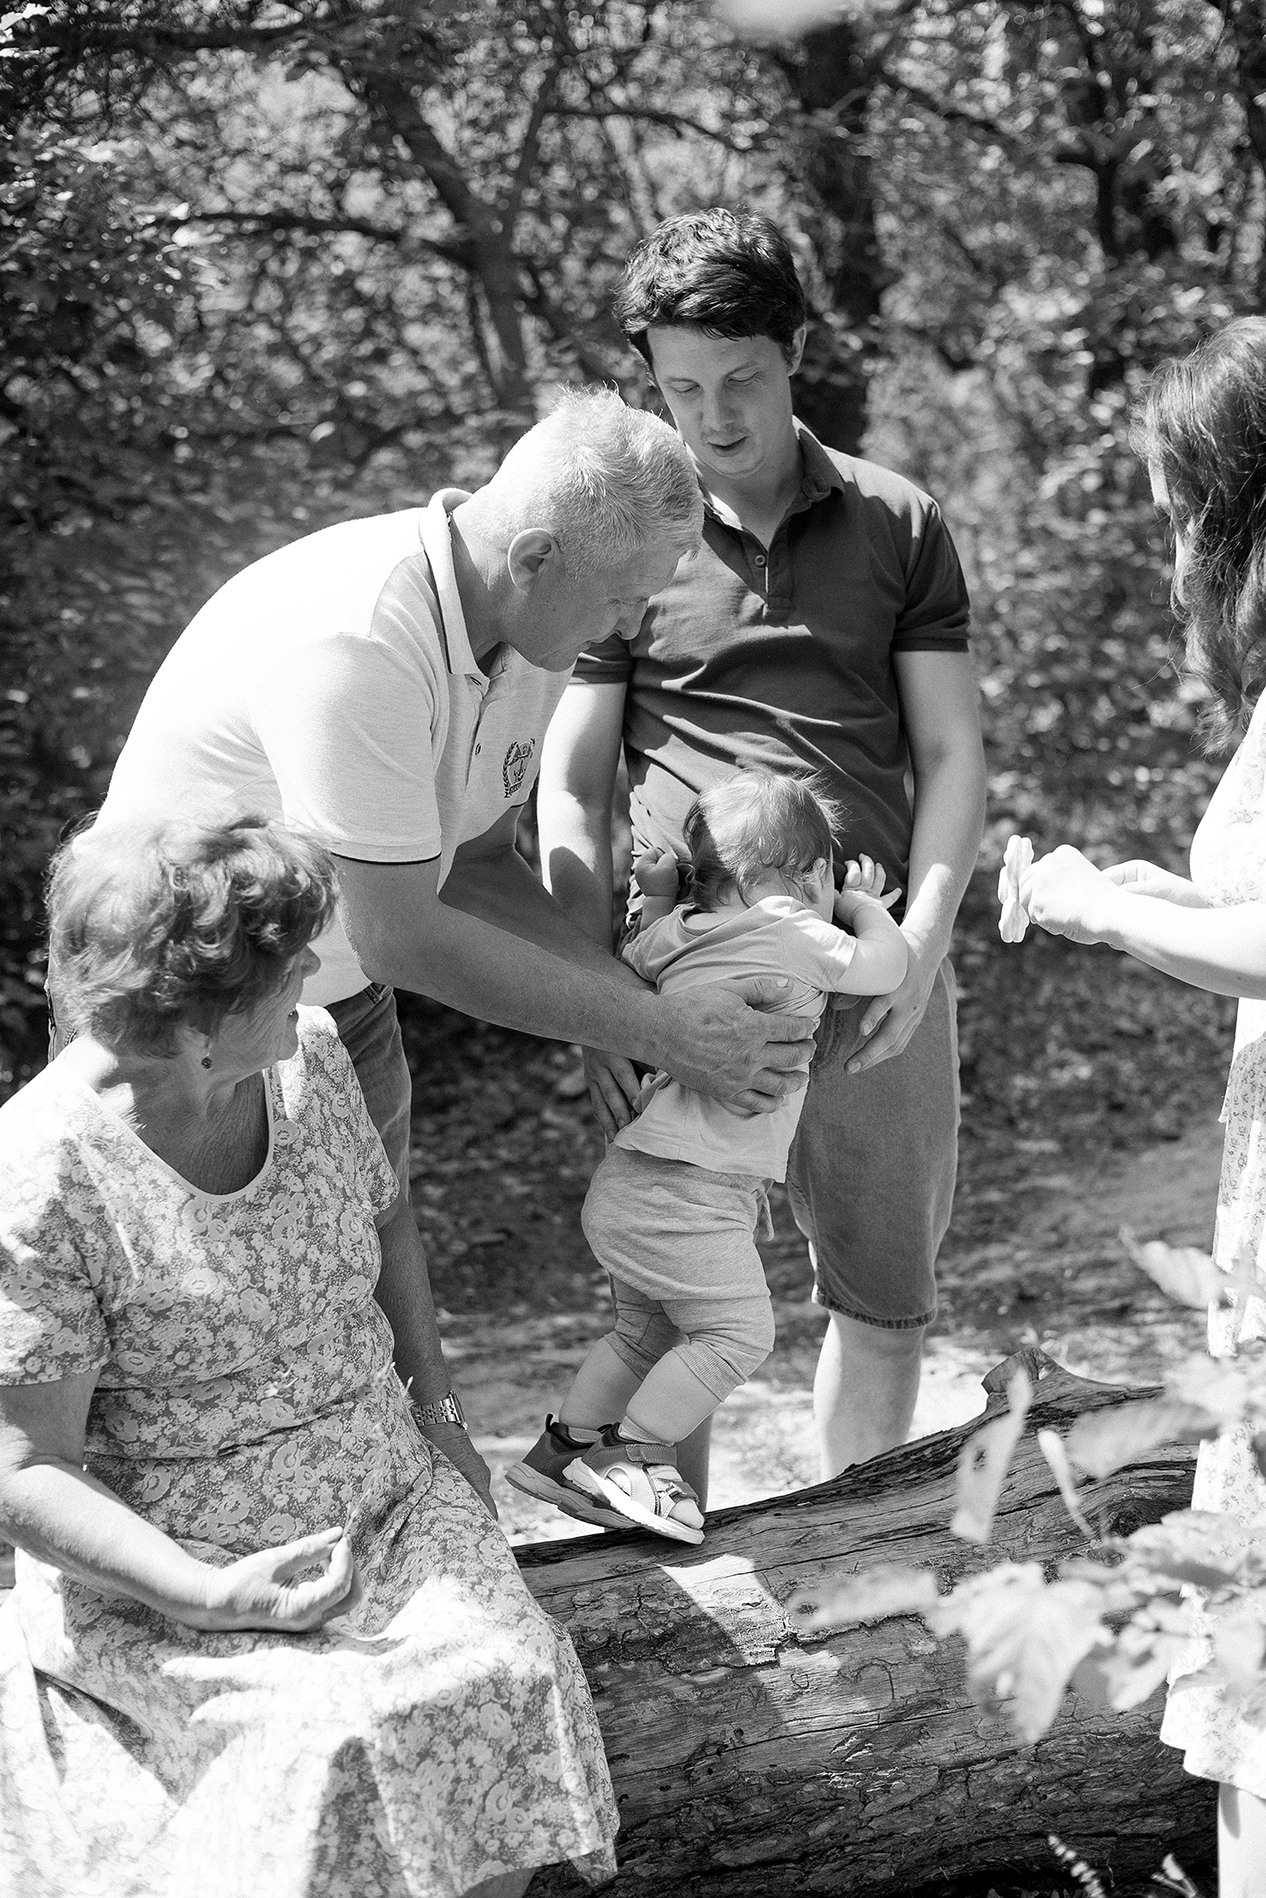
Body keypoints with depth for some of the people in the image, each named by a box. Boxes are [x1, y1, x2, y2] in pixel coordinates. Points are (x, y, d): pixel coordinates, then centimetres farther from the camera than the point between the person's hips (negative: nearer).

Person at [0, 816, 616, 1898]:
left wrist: (425, 1373, 8)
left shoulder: (309, 1054, -3)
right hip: (165, 1561, -5)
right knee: (344, 1738, -27)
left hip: (385, 1499, 5)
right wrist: (211, 1595, -26)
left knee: (509, 1675, -19)